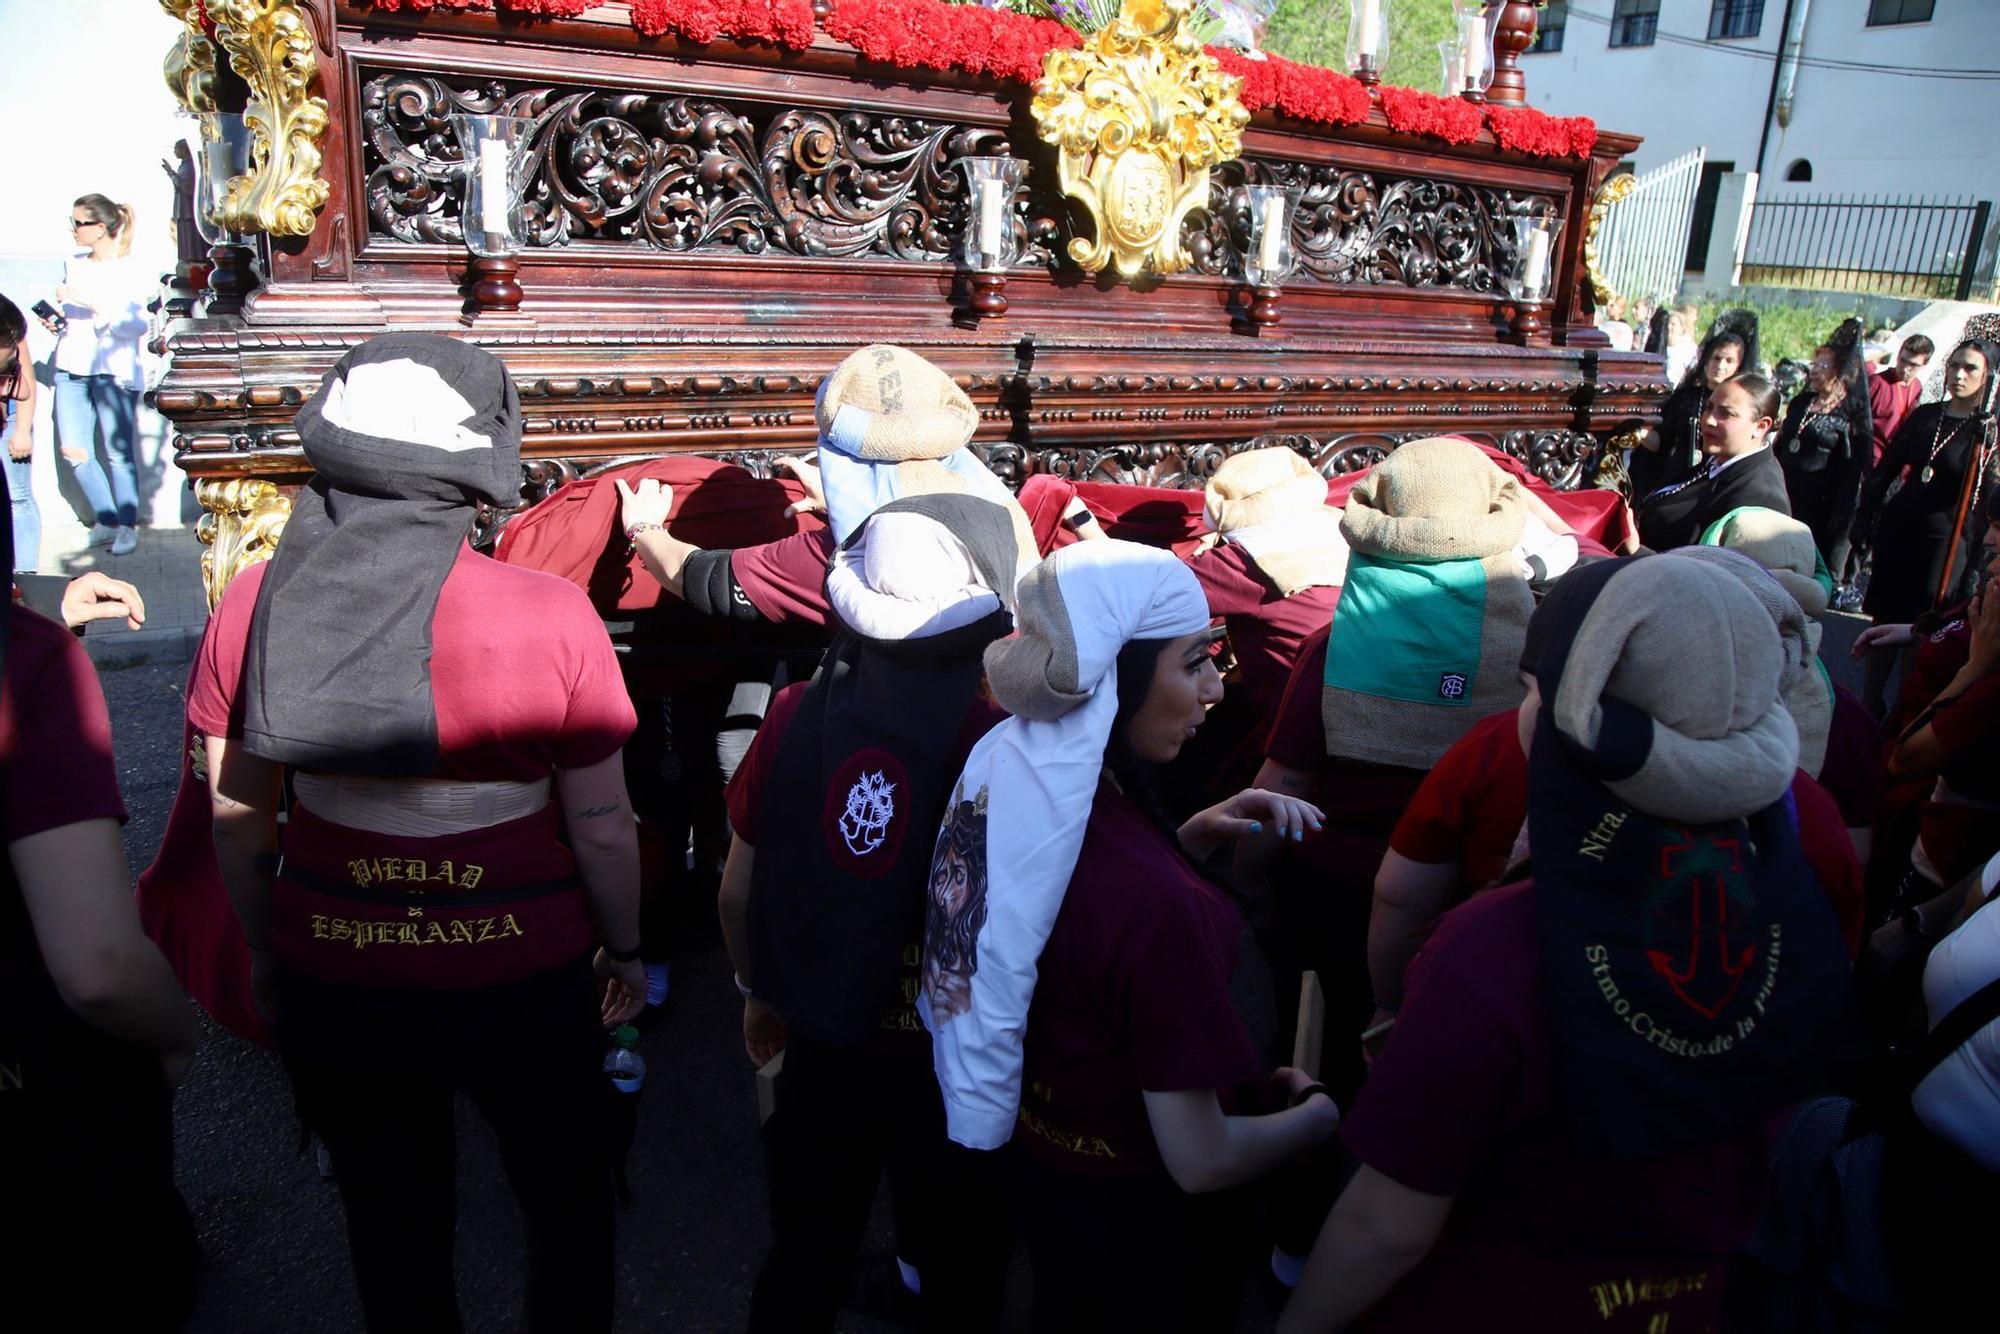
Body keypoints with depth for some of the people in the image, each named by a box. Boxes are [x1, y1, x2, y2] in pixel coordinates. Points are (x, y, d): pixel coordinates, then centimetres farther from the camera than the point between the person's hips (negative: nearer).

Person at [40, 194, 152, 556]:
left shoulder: (132, 269, -4)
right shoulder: (74, 265, 14)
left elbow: (135, 325, -14)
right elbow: (70, 314, 25)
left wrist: (91, 301, -21)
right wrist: (56, 322, 4)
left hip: (114, 369, -6)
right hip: (72, 368, 6)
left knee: (119, 453, -4)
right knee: (73, 451, 0)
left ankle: (128, 526, 6)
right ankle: (107, 519, 13)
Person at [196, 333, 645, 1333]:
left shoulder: (254, 604, -12)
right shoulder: (553, 620, -22)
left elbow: (234, 817, -2)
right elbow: (602, 828, -13)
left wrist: (265, 950, 15)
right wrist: (624, 950, 5)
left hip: (333, 979, 3)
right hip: (518, 977, -2)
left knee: (390, 1223, 26)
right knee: (566, 1201, 25)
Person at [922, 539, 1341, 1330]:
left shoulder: (1013, 774, -15)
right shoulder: (1158, 905, -39)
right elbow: (1201, 1161, -29)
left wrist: (1195, 840, -9)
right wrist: (1318, 1116, -10)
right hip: (1141, 1216, -6)